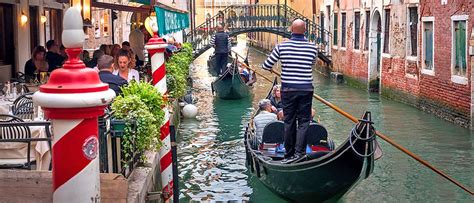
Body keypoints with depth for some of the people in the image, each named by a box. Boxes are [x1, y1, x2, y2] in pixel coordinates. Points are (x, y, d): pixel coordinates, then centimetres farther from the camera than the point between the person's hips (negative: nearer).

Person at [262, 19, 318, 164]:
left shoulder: (281, 47, -6)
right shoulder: (312, 48, -2)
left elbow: (266, 66, 1)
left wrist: (271, 69, 23)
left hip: (288, 89, 0)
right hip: (306, 89, 0)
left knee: (289, 121, 8)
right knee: (303, 121, 5)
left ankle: (289, 154, 12)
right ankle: (299, 152, -7)